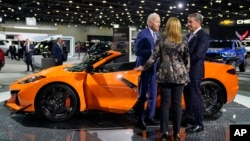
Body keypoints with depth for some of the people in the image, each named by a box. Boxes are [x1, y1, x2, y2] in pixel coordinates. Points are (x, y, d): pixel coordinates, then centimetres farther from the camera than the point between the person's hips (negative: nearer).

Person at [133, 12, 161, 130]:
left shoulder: (158, 35, 11)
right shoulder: (142, 34, -11)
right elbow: (137, 51, -18)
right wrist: (152, 52, -24)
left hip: (155, 68, 7)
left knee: (152, 94, 11)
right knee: (143, 95, 3)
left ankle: (149, 117, 23)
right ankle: (140, 119, 15)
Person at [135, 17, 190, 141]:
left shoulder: (161, 40, -2)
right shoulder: (183, 42, 1)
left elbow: (154, 57, -2)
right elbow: (187, 60, 4)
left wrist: (144, 67, 10)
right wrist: (186, 74, 15)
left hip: (165, 74, 0)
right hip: (179, 75, 1)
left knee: (165, 103, 5)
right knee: (177, 103, 4)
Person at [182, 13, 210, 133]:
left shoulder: (203, 36, -13)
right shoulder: (189, 35, 16)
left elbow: (198, 54, -22)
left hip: (194, 71, -8)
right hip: (186, 70, 8)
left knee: (195, 96, -3)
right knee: (187, 95, 17)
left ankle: (199, 124, 6)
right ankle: (189, 117, 32)